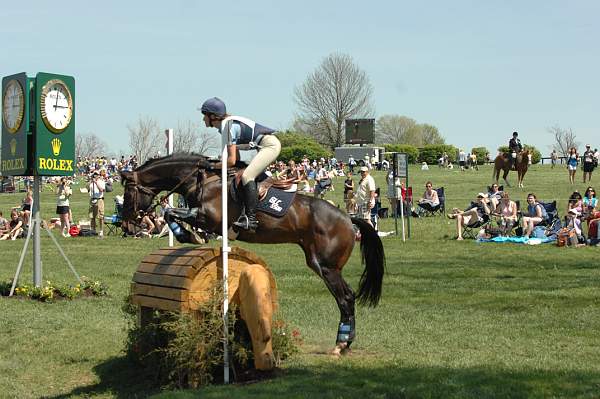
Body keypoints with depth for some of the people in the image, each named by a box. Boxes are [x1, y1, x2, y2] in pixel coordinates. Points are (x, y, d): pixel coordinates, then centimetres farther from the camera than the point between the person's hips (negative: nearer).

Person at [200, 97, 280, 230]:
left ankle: (251, 218, -26)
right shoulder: (228, 124, 13)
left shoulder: (228, 126, -16)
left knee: (246, 176, -21)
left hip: (270, 145, -11)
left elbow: (231, 160, -18)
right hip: (270, 144, 11)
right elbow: (236, 158, 19)